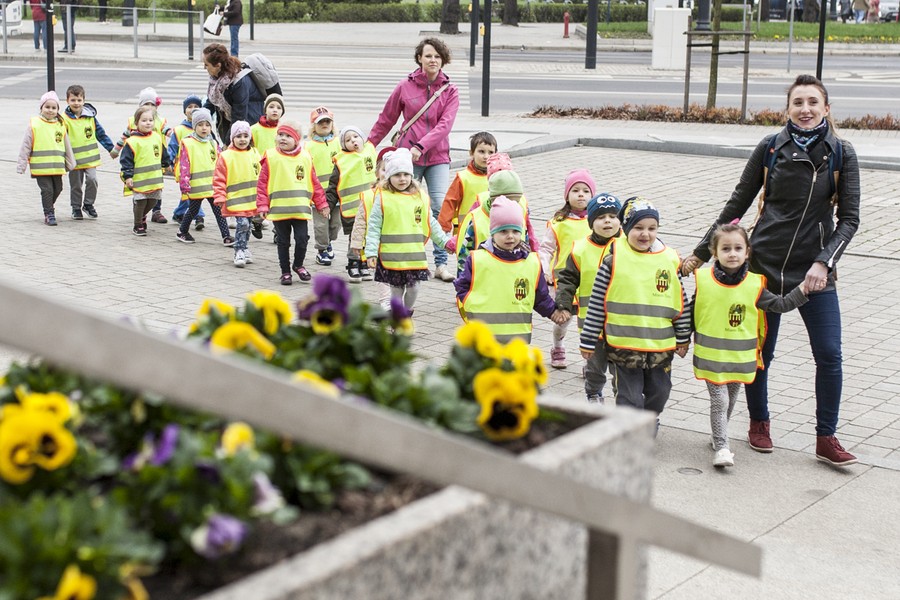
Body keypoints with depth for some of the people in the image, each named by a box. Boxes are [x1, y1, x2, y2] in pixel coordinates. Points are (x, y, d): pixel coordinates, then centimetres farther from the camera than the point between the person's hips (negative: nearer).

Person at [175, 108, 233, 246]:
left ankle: (226, 236, 3)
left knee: (219, 211, 2)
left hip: (213, 184, 4)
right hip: (196, 186, -4)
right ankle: (182, 232, 30)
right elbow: (184, 165, -9)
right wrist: (184, 184, -14)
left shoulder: (213, 144, 10)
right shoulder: (187, 143, -6)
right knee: (193, 210, 10)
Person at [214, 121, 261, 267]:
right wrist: (220, 197, -11)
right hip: (235, 199, -5)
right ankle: (239, 251, -4)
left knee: (247, 225, 14)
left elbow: (260, 176, 15)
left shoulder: (254, 154, 7)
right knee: (242, 223, -16)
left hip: (252, 199, 5)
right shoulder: (226, 156, -7)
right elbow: (219, 179, -6)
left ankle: (244, 249, 30)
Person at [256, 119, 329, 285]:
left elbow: (314, 183, 10)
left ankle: (298, 265, 26)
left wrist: (322, 203, 10)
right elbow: (262, 183, -2)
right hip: (279, 209, -1)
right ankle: (285, 271, 23)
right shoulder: (271, 157, -2)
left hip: (301, 208, 1)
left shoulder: (305, 158, 4)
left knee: (302, 239, 1)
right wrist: (263, 206, -7)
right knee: (283, 242, 9)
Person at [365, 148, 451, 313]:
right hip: (391, 256, -3)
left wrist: (445, 241, 14)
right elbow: (374, 227, -4)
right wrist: (371, 252, -10)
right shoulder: (383, 198, -3)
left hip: (415, 255, 3)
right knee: (396, 290, 5)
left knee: (413, 288, 6)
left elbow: (431, 224, 16)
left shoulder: (419, 197, 6)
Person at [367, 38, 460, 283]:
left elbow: (445, 124, -10)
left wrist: (421, 146, -23)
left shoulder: (450, 91, 2)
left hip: (437, 157, 0)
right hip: (407, 156, 0)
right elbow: (386, 120, 12)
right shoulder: (405, 87, 2)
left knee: (441, 208, -9)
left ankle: (441, 263, -4)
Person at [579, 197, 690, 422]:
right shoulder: (614, 257, -8)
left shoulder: (670, 259, 0)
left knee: (659, 392, 19)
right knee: (629, 396, 2)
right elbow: (596, 302, -4)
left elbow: (681, 302, 9)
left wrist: (683, 338, 11)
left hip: (661, 345, 4)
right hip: (623, 344, -3)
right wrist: (588, 341, -3)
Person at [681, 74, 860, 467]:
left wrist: (824, 262, -17)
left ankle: (826, 439, 9)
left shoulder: (842, 154, -2)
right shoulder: (770, 148, -2)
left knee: (829, 356, -5)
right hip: (766, 262, 0)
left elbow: (849, 218, -3)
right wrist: (700, 253, 6)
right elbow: (736, 205, 5)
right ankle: (759, 423, 30)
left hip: (814, 269, 0)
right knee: (759, 352, 8)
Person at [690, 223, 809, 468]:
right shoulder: (702, 280, -6)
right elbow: (690, 312, 5)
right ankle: (721, 448, -3)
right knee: (719, 400, -7)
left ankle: (719, 435, 37)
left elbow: (780, 305, 1)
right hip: (710, 355, -2)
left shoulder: (755, 285, -5)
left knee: (730, 400, 17)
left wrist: (804, 288, -8)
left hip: (740, 357, 2)